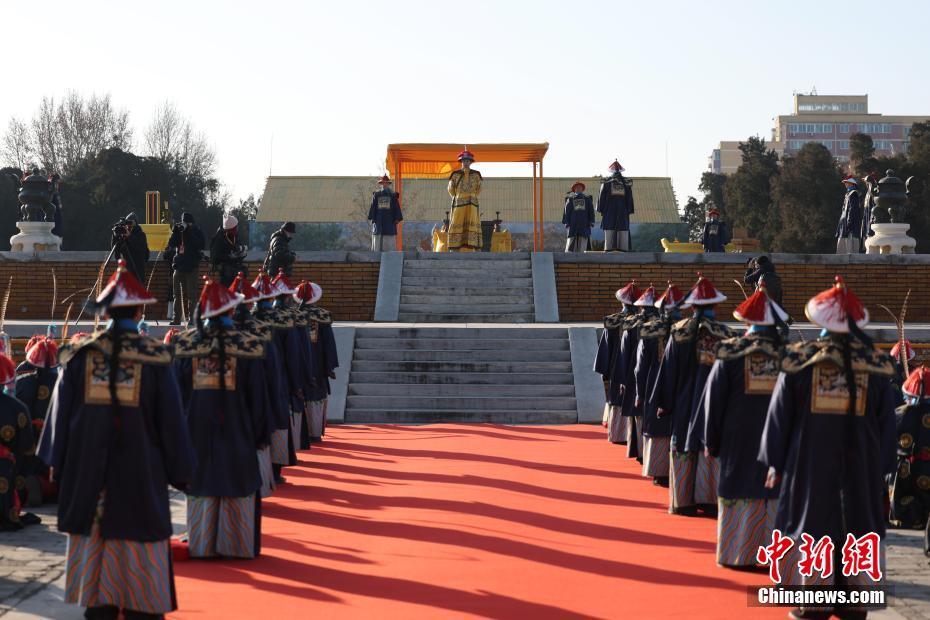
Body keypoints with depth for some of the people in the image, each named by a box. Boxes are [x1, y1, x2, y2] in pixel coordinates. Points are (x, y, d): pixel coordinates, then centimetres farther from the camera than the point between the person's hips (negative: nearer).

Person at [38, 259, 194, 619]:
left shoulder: (80, 353, -2)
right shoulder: (154, 358, -8)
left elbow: (61, 411, 4)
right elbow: (171, 420, -4)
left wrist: (57, 462, 15)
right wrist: (180, 472, 5)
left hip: (87, 476, 3)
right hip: (141, 477, -2)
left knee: (92, 558, 10)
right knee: (139, 566, 4)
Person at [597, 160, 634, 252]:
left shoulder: (606, 181, 5)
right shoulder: (626, 182, 7)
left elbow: (601, 196, 2)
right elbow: (630, 198, 5)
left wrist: (601, 210, 5)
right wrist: (629, 210, 7)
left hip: (609, 210, 0)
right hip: (623, 211, 1)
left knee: (609, 233, -5)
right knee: (623, 232, -3)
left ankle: (609, 248, -14)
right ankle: (623, 248, -10)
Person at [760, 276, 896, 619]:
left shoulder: (800, 358, -7)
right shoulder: (877, 363, -3)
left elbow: (779, 413, -2)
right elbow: (887, 420, 3)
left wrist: (775, 463, 7)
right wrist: (881, 467, 12)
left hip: (810, 461, -1)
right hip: (861, 464, 1)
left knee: (813, 525, 7)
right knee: (857, 530, 11)